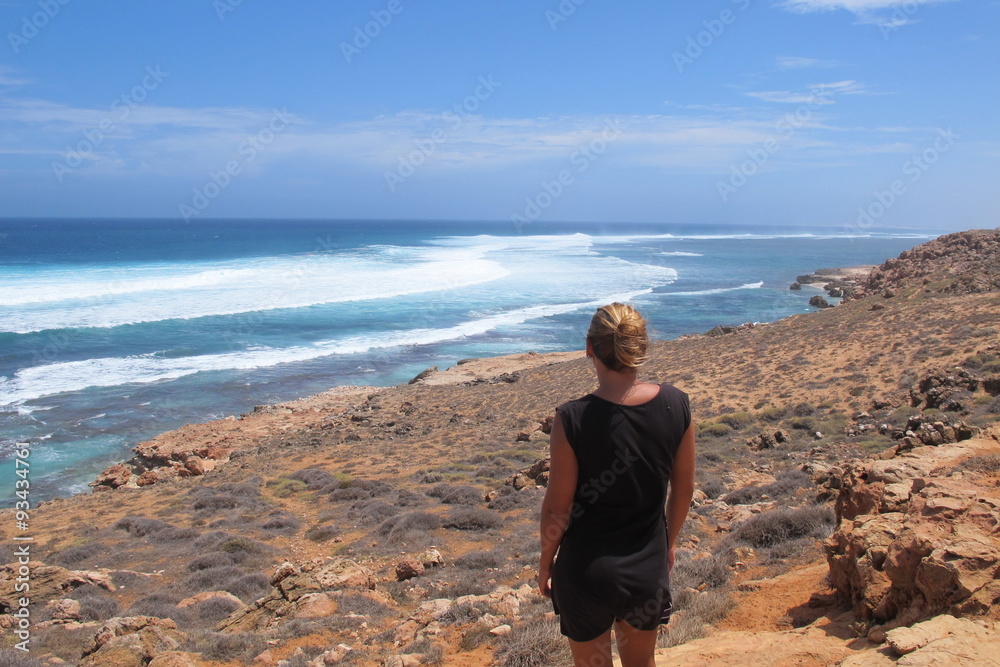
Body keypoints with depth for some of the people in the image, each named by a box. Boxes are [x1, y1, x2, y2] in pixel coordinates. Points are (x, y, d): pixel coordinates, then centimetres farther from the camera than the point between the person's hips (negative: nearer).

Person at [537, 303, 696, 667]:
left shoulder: (573, 419, -23)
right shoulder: (676, 405, -12)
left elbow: (557, 507, -14)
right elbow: (684, 489, 0)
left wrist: (546, 562, 4)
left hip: (587, 571, -3)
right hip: (649, 567, 3)